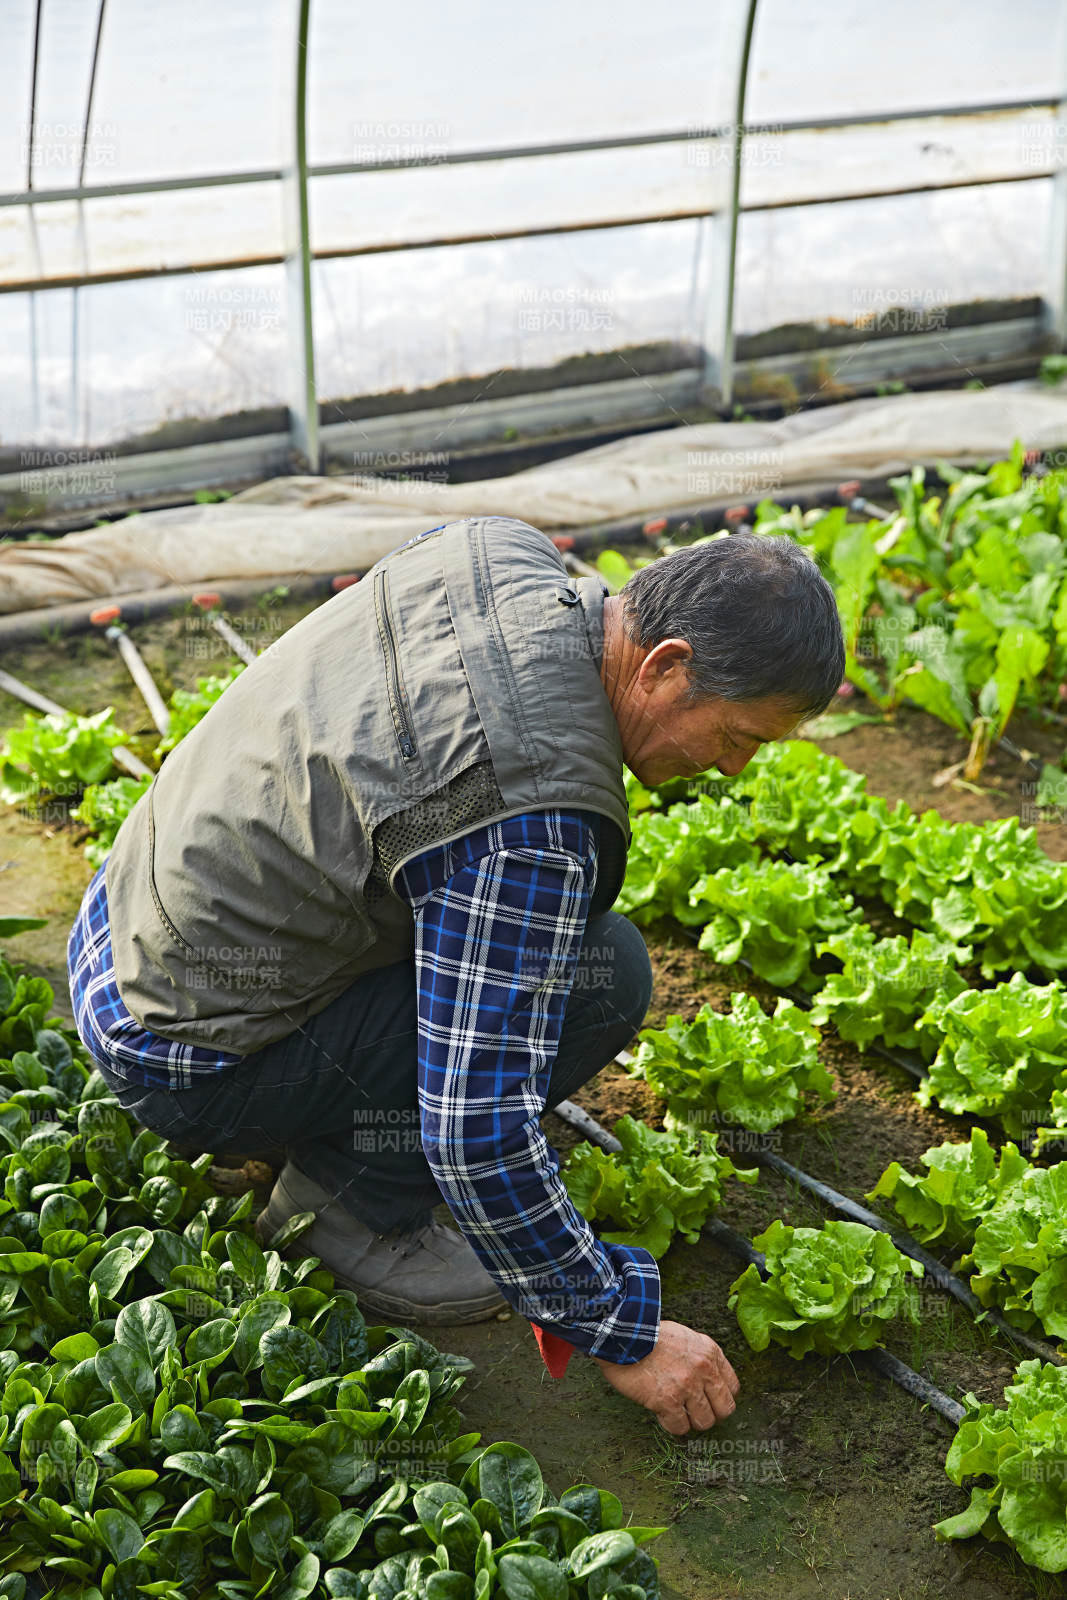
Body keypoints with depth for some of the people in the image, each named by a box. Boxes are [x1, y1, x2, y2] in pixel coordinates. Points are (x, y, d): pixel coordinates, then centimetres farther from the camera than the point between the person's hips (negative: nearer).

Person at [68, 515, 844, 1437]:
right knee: (604, 971, -15)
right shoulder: (533, 818, -31)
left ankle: (332, 1140, 15)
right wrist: (620, 1334, -15)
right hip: (183, 1065, -9)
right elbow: (478, 1135, -27)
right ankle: (352, 1204, -1)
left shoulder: (508, 557, -5)